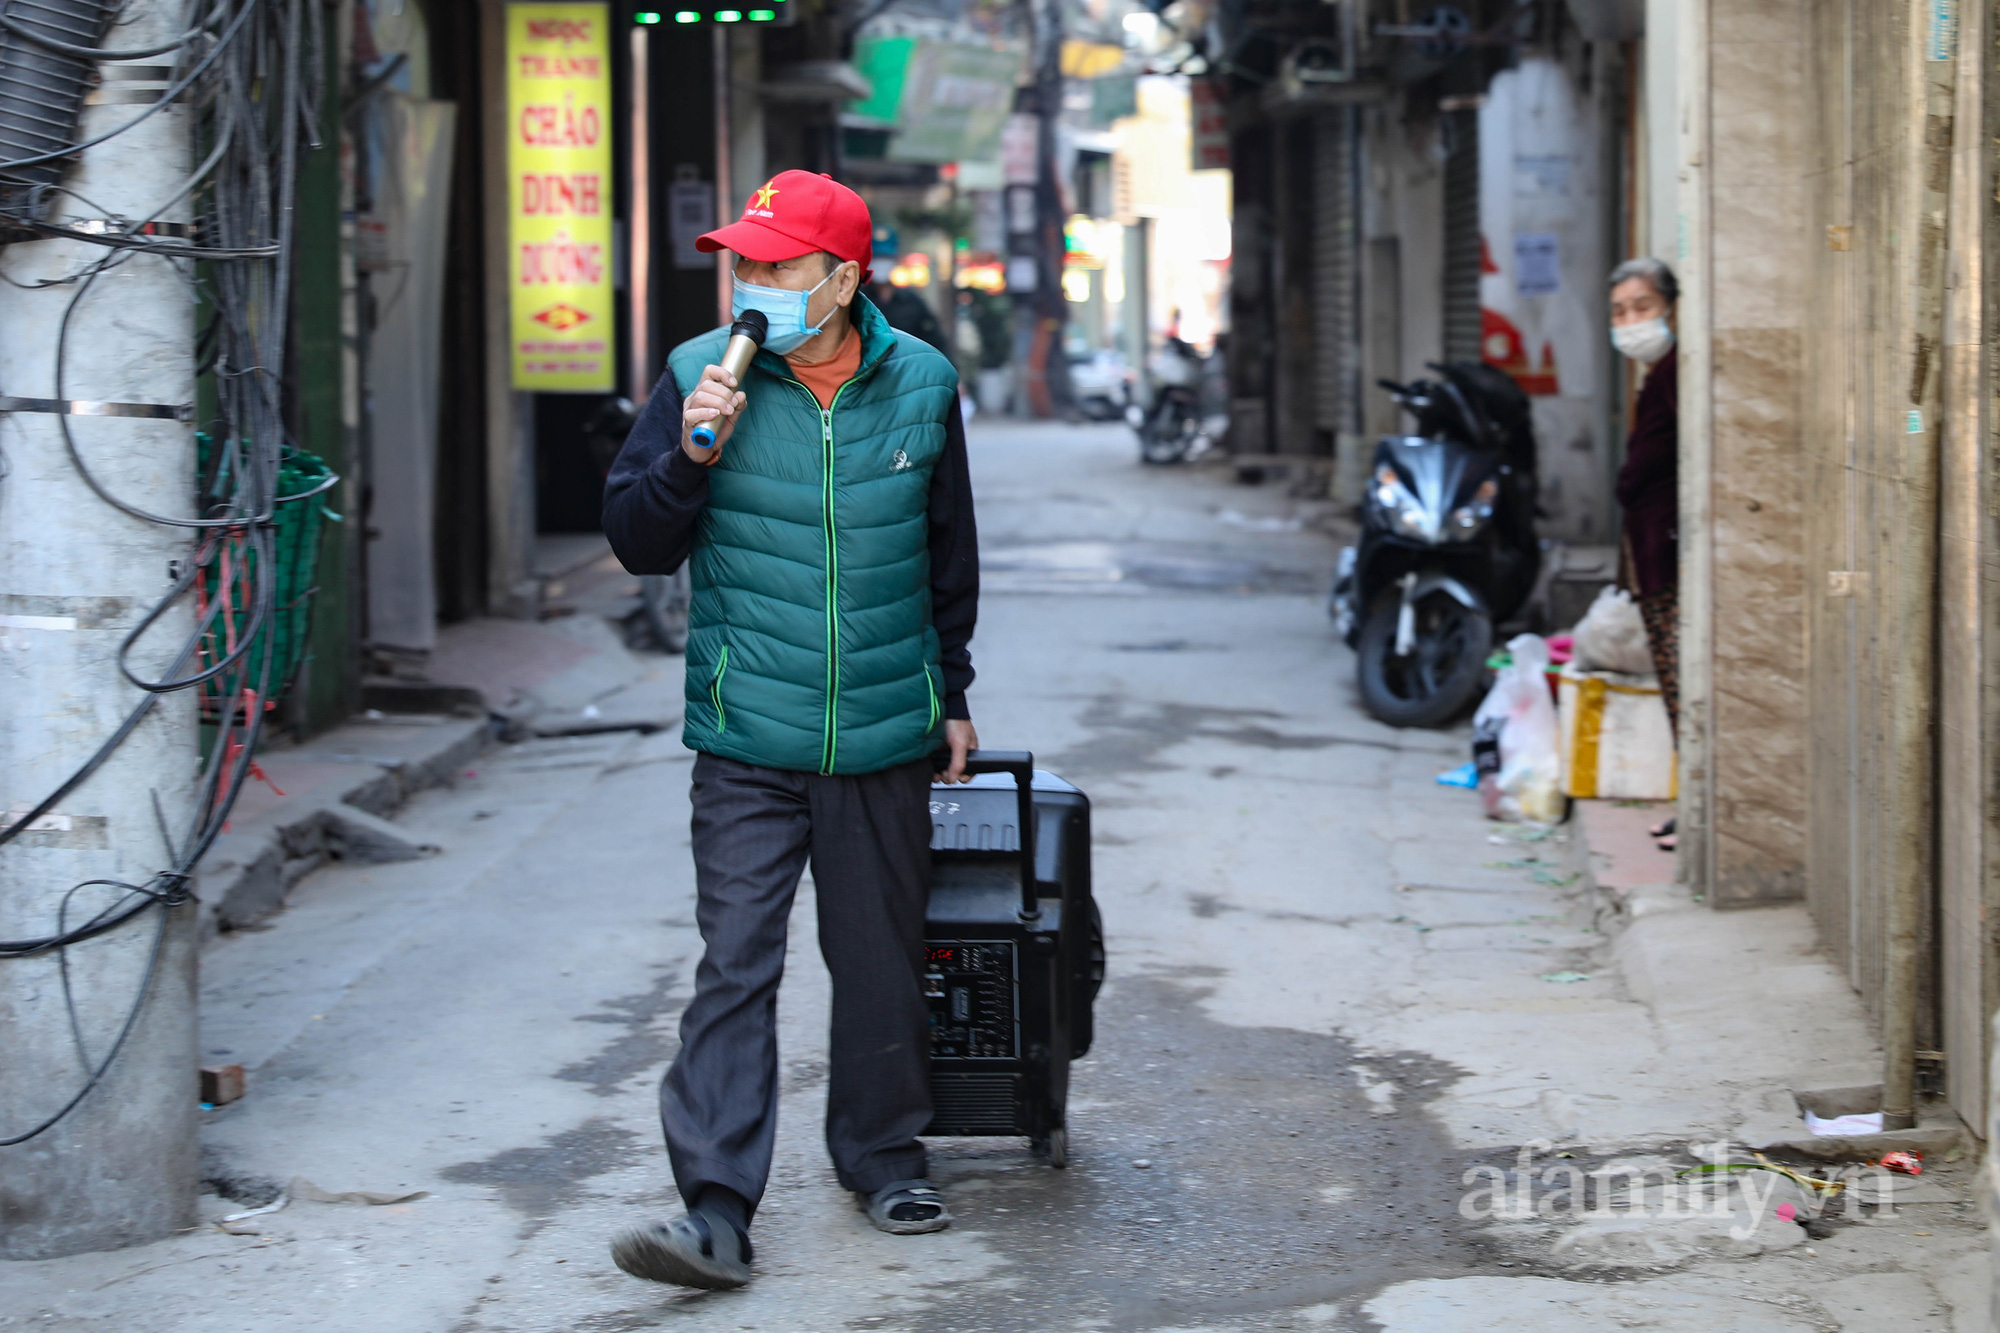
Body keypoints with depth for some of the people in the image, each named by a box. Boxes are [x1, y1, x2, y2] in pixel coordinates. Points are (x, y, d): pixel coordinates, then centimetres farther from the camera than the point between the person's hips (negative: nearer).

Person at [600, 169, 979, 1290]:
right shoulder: (704, 377, -3)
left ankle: (883, 1155, 31)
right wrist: (691, 454, -18)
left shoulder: (921, 385, 2)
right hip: (749, 743, -2)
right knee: (735, 967, -9)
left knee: (882, 961, 13)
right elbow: (637, 543, -1)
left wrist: (952, 694, 20)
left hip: (886, 735, 2)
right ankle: (718, 1210, -10)